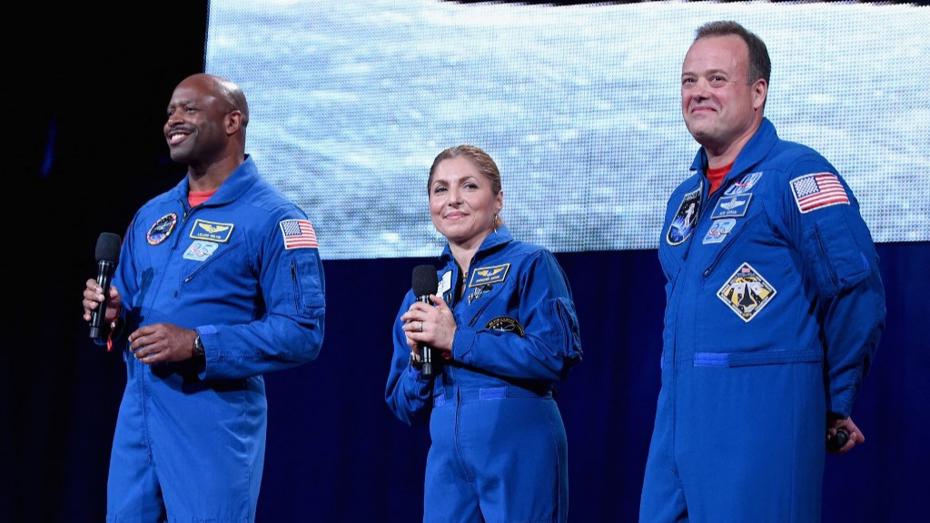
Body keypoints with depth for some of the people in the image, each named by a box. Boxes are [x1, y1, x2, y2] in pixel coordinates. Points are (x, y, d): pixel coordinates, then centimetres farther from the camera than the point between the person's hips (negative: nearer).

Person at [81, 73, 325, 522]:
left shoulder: (273, 220, -7)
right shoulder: (151, 215, 16)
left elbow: (302, 332, -15)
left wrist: (198, 345, -22)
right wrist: (111, 312, -2)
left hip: (216, 422, -6)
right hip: (136, 417, 7)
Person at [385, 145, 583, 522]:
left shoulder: (530, 265, 2)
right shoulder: (423, 293, 17)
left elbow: (557, 354, -13)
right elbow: (404, 407, 16)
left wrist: (456, 340, -11)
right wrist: (418, 358, -5)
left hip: (520, 453, -5)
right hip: (447, 461, 5)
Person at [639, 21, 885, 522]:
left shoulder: (796, 174, -8)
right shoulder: (686, 197, 18)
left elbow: (854, 294, -12)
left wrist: (835, 405, -3)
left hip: (760, 417, -8)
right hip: (678, 418, 8)